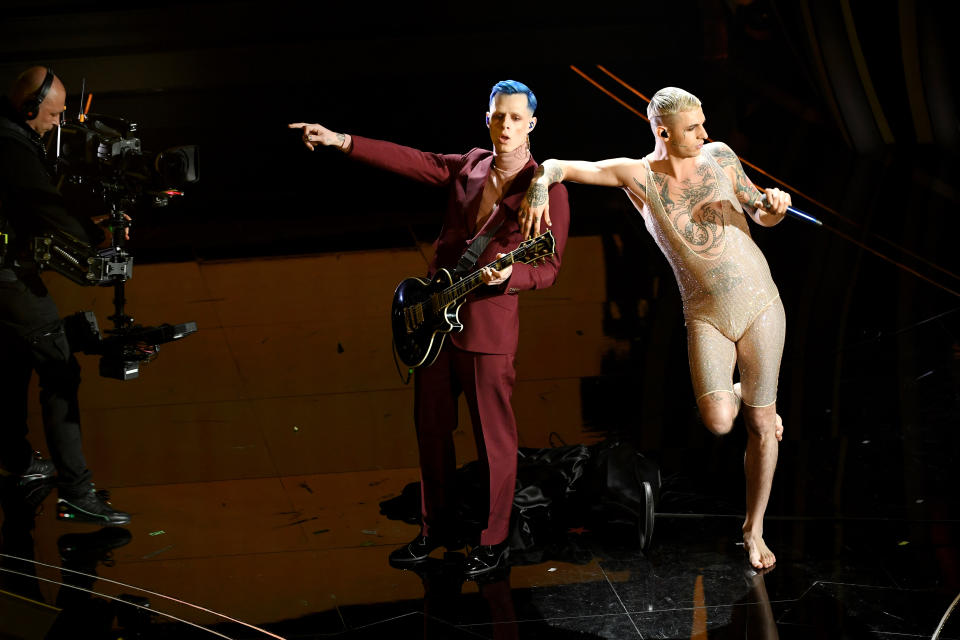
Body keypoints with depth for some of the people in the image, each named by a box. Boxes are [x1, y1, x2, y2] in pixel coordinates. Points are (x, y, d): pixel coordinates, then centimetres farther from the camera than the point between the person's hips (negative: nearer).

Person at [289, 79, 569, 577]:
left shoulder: (548, 189, -7)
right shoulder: (468, 167, 9)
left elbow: (549, 266, -8)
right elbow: (409, 160, 5)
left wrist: (508, 276, -28)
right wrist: (340, 141, -1)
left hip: (488, 326, -6)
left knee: (493, 439, 1)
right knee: (431, 429, 13)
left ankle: (494, 542, 15)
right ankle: (438, 528, 28)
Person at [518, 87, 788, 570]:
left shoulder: (719, 157, 0)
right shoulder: (639, 175, -6)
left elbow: (761, 215, 11)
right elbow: (558, 166, -7)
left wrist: (774, 206, -13)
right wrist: (538, 188, -30)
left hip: (760, 305, 1)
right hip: (705, 316, -1)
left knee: (761, 426, 5)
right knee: (717, 422, -17)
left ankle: (754, 531, 23)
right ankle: (741, 395, 22)